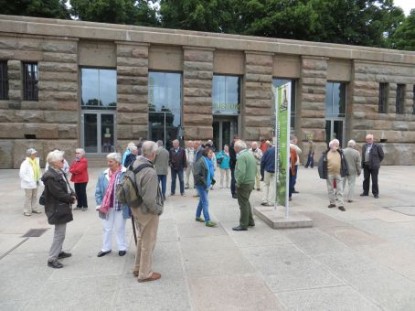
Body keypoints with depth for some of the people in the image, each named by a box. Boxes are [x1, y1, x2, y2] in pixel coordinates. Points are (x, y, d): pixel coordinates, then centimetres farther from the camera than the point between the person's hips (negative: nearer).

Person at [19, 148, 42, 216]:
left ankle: (34, 208, 24)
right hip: (29, 184, -7)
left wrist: (39, 178, 2)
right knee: (28, 197, 1)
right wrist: (29, 181, -21)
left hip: (35, 183, 7)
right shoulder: (25, 163, -15)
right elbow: (22, 174, -19)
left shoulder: (36, 161, 6)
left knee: (35, 196, 13)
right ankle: (26, 211, 10)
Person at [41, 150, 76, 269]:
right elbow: (58, 193, -23)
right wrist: (71, 198, -11)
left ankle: (58, 251, 35)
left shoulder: (60, 172, 8)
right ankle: (52, 259, 4)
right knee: (59, 233, -5)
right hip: (57, 209, -10)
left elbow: (67, 186, 13)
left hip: (62, 207, 10)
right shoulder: (50, 176, -22)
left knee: (60, 232, 21)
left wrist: (73, 195, -5)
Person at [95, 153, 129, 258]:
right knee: (106, 228, 17)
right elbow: (98, 191, 4)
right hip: (106, 207, 4)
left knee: (120, 228, 12)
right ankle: (106, 248, 33)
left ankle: (122, 247, 29)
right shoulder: (104, 175, 0)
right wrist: (100, 204, -3)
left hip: (120, 207, -4)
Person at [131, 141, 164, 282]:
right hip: (147, 211, -8)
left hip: (136, 208, 8)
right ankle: (145, 274, 28)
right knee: (148, 242, 11)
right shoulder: (150, 172, -30)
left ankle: (138, 268, 43)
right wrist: (159, 210, -13)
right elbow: (149, 200, -30)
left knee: (141, 239, 26)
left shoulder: (135, 164, -5)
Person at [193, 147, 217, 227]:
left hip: (206, 184, 9)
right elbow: (196, 174, -21)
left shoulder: (209, 161, 7)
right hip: (201, 185, -9)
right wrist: (203, 183, -20)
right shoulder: (201, 162, -18)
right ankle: (207, 221, -4)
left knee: (202, 201, 19)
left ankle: (198, 216, 34)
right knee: (205, 202, -8)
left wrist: (212, 179, 8)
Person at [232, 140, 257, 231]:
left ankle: (243, 225, 9)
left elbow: (241, 172, -28)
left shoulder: (241, 156, -19)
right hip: (251, 182, 10)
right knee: (246, 202, 22)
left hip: (244, 184, -10)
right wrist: (252, 178, 16)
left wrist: (238, 182, -17)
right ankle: (250, 221, 31)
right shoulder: (250, 154, 12)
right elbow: (255, 169, 16)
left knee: (243, 204, 0)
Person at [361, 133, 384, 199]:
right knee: (366, 179, 10)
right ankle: (365, 192, 20)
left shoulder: (377, 146, -5)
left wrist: (377, 162, 5)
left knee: (374, 180, 1)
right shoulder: (364, 146, 10)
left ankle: (375, 193, 11)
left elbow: (382, 155, 1)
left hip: (374, 166, -4)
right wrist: (363, 163, 9)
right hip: (366, 166, 5)